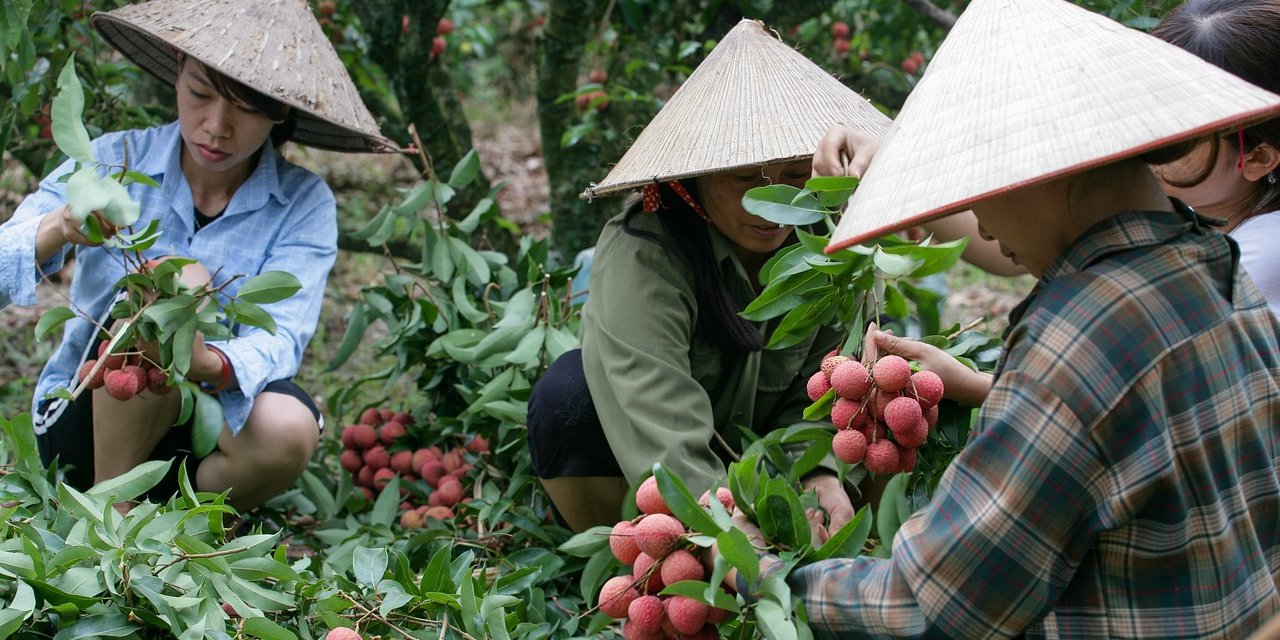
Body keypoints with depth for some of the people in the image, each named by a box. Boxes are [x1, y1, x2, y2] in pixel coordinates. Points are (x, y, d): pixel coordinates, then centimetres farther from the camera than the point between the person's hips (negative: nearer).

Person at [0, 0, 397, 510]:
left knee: (286, 429, -34)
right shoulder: (113, 163, -7)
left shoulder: (304, 205, -5)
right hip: (83, 426, -1)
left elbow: (279, 339, -19)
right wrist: (56, 230, -36)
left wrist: (211, 365, -43)